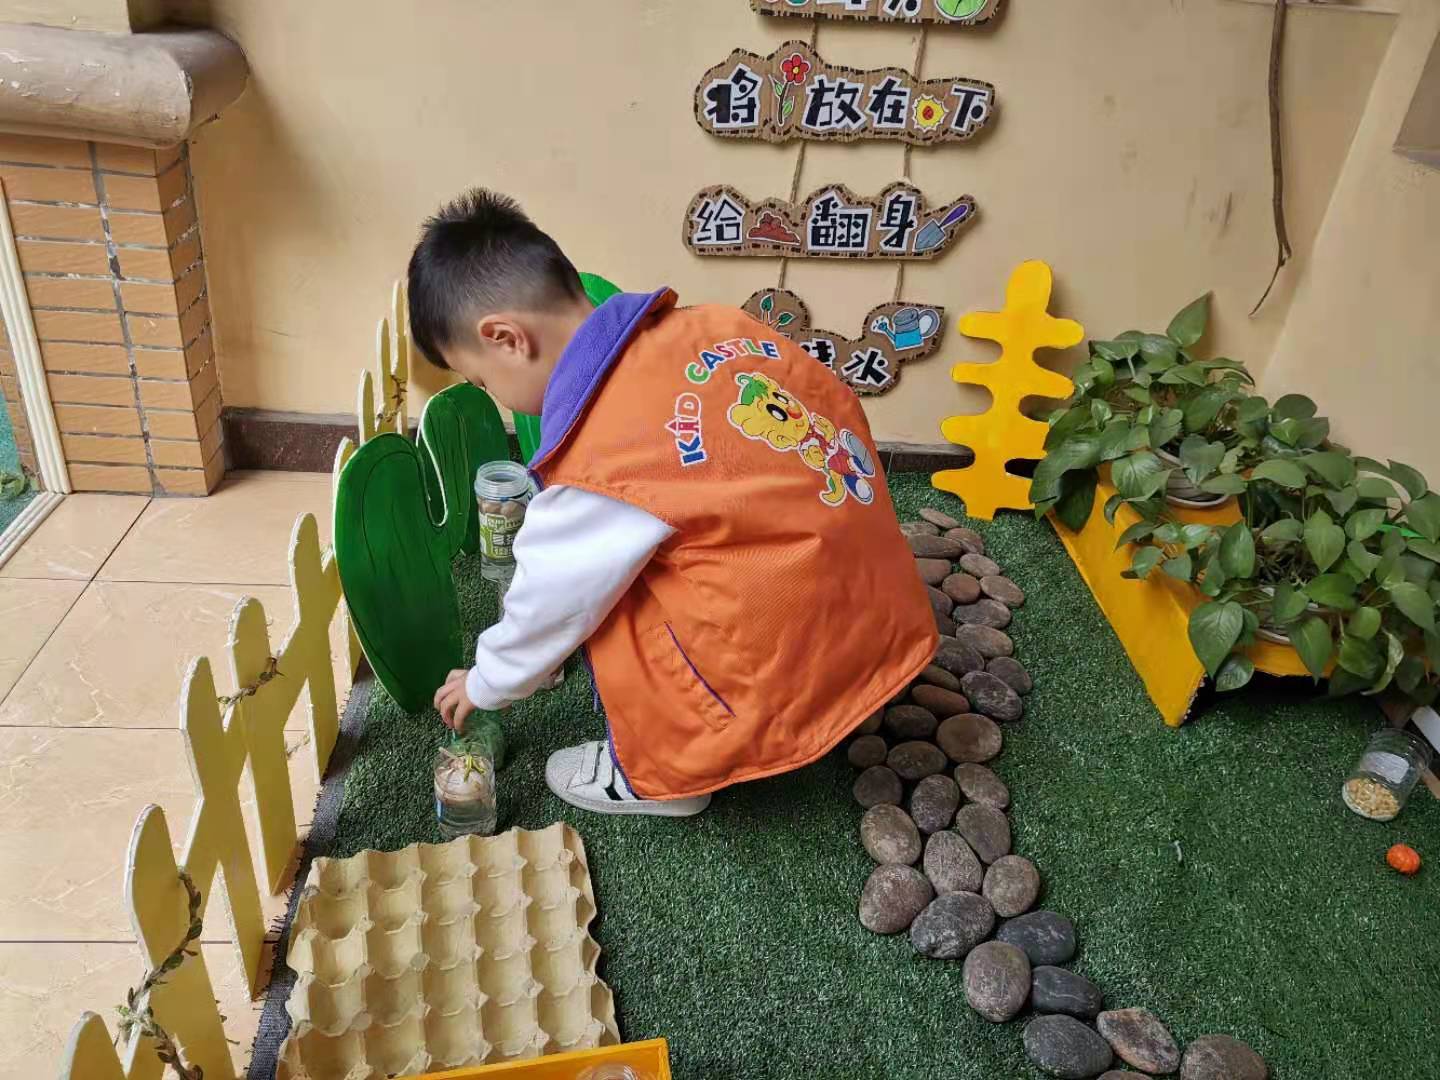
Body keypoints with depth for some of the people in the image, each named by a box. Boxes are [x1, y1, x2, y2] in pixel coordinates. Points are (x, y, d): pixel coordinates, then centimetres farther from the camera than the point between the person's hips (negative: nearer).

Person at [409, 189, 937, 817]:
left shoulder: (596, 467, -20)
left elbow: (551, 607, -5)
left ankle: (661, 774, 18)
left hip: (805, 669, -8)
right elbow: (839, 404, 9)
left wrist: (484, 685, 17)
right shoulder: (711, 326, -2)